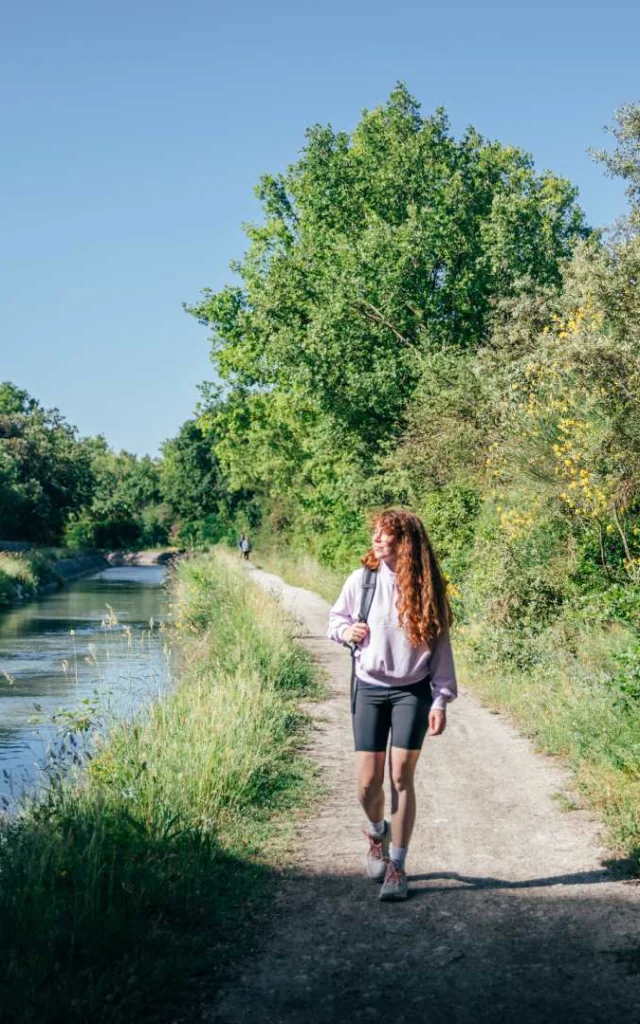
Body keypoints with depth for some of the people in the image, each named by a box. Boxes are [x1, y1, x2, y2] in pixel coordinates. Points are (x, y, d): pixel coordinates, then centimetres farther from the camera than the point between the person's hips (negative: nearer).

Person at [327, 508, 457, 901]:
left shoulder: (426, 588, -2)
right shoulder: (362, 580, -1)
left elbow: (441, 647, 1)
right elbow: (336, 618, 15)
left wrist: (441, 699, -5)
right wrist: (346, 631, -8)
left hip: (412, 692, -1)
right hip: (370, 690, 1)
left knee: (401, 777, -5)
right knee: (368, 783, -1)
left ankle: (397, 867, 7)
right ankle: (377, 832, 34)